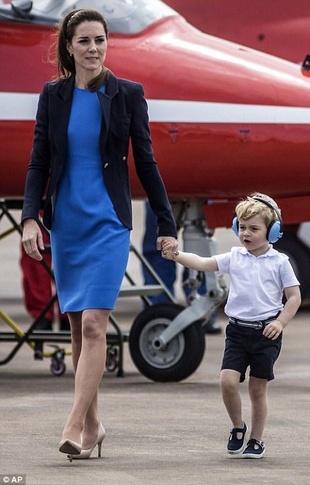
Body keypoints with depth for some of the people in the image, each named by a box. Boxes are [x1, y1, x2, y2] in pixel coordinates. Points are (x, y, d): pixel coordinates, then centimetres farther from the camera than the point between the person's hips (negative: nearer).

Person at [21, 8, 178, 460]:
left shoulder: (128, 94, -2)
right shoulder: (53, 95, 4)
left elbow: (145, 162, 2)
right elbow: (39, 162, 5)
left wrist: (167, 225, 3)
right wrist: (30, 216, -9)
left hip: (109, 223, -3)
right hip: (65, 223, 3)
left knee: (93, 325, -14)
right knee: (77, 329, 8)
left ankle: (74, 427, -19)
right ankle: (93, 425, 19)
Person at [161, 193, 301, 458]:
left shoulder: (279, 262, -2)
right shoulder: (235, 257, 6)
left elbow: (294, 296, 0)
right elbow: (203, 263, -1)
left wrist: (280, 322, -11)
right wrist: (176, 255, -15)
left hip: (266, 332, -2)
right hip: (237, 329, 2)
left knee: (258, 389, 4)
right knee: (228, 380, -13)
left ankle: (256, 439, 19)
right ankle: (238, 427, 11)